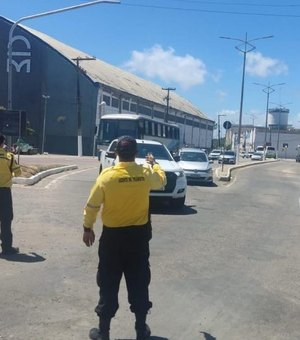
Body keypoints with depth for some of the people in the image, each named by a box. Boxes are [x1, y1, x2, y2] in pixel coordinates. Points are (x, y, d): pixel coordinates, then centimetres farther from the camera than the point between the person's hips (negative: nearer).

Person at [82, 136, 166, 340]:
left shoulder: (107, 175, -13)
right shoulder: (146, 173, -6)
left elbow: (92, 206, -6)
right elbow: (162, 180, 18)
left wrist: (88, 228, 9)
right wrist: (153, 163, 36)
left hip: (112, 236, -2)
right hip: (139, 235, 2)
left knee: (108, 284, 9)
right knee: (139, 283, 14)